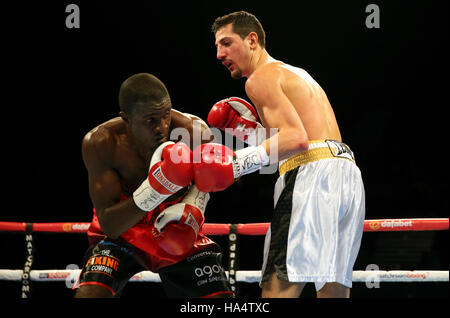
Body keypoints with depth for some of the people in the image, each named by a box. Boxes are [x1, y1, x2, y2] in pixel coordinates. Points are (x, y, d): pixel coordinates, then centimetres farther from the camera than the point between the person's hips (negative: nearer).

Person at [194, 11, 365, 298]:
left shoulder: (261, 77, 0)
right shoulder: (296, 75, 29)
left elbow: (296, 137, -15)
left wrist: (238, 163, -19)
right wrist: (249, 130, 20)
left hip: (314, 175, -9)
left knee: (278, 285, -17)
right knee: (334, 290, 9)